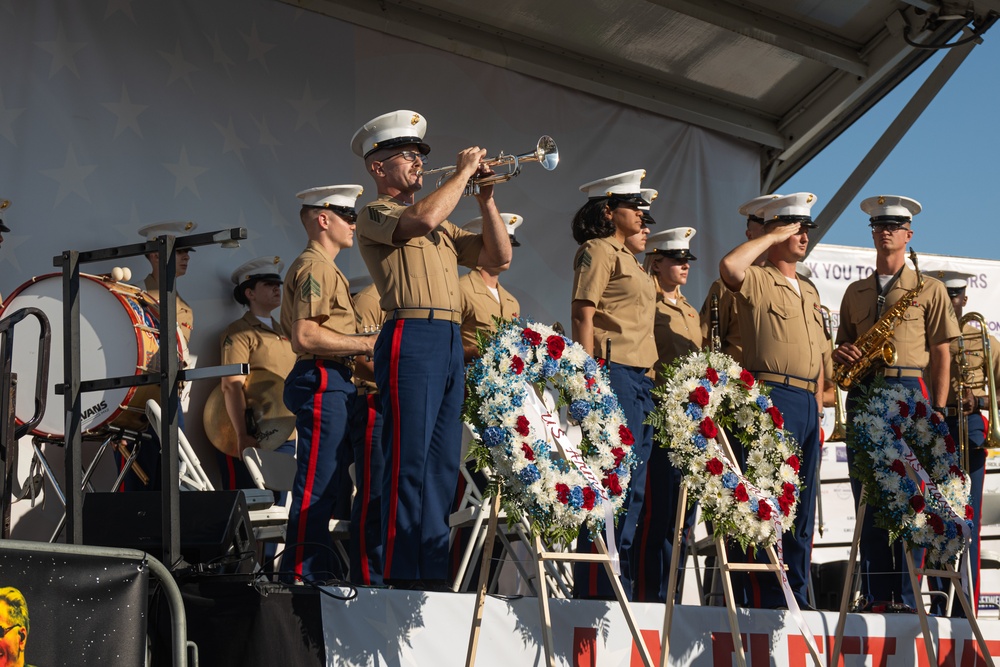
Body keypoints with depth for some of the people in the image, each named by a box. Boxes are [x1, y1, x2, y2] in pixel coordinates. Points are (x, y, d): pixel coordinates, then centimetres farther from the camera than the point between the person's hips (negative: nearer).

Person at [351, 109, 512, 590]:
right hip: (412, 338, -8)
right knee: (409, 461, -10)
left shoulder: (441, 225, 26)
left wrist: (485, 197, 11)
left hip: (451, 343, 8)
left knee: (442, 463, 7)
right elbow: (422, 218, -19)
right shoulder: (375, 214, 2)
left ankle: (433, 573, 11)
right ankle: (402, 575, -9)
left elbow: (497, 256, 21)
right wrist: (463, 172, -7)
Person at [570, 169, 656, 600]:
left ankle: (618, 586, 11)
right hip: (614, 372, -10)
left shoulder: (627, 257, 24)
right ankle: (596, 589, -11)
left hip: (640, 378, 10)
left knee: (632, 487, 7)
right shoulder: (598, 251, -3)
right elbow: (583, 316, -11)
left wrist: (648, 379, 19)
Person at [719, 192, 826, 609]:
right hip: (772, 398, -8)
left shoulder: (809, 291, 23)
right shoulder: (758, 281, -2)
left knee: (802, 505, 10)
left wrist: (818, 408, 16)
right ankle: (766, 598, -7)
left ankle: (797, 596, 15)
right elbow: (729, 266, -27)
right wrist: (773, 235, -12)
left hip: (807, 403, 8)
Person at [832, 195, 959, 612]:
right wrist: (843, 355, 0)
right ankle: (875, 596, 2)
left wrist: (937, 409, -5)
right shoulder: (855, 292, 20)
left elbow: (941, 354, 4)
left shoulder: (928, 289, 9)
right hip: (862, 396, 4)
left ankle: (906, 597, -8)